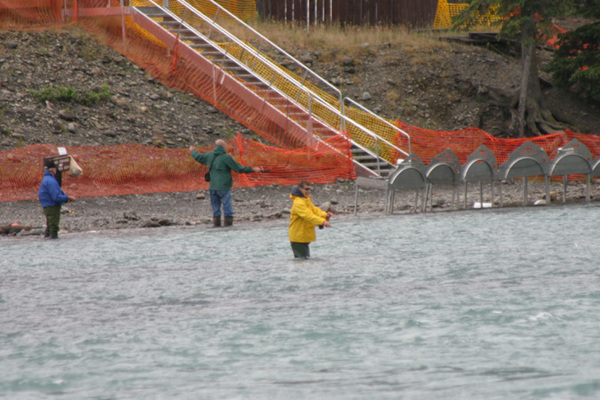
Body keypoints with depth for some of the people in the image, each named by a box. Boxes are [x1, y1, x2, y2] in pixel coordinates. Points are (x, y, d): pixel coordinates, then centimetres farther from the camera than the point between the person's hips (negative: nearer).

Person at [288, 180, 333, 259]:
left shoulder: (307, 200, 12)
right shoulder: (298, 203, -21)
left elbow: (315, 210, 7)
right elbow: (308, 215, -31)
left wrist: (325, 215, -12)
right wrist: (322, 221, -38)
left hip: (305, 236, 10)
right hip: (298, 237, -10)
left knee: (306, 257, 15)